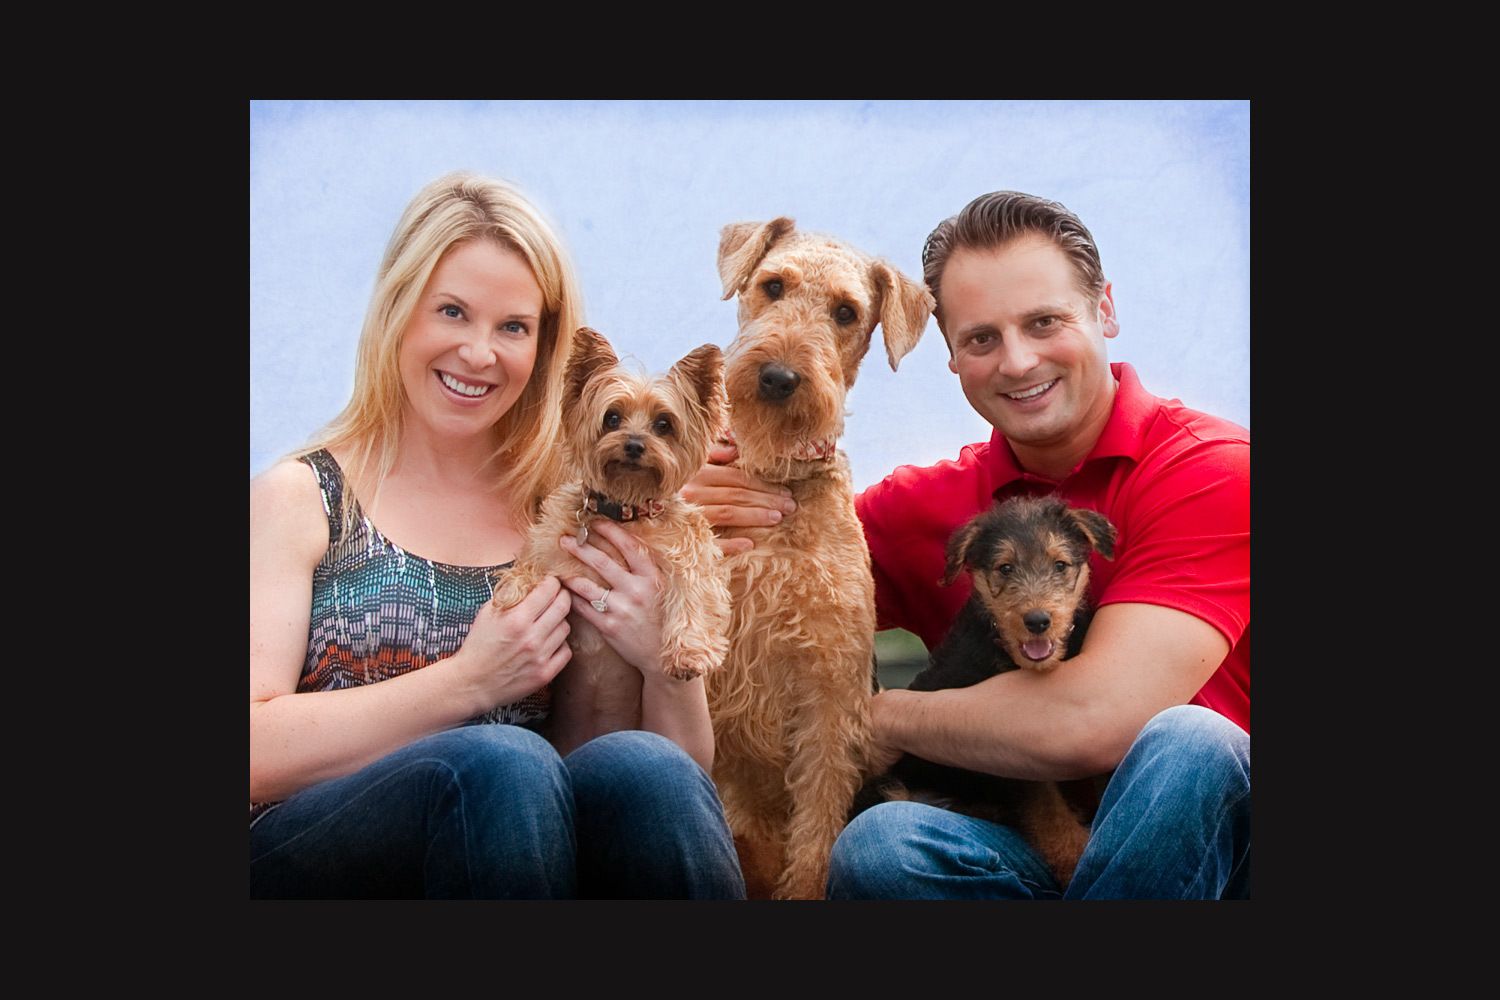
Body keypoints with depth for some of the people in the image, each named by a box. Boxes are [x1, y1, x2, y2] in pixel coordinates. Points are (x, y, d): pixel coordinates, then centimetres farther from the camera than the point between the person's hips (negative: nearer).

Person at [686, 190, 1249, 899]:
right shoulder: (928, 505, 5)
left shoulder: (1213, 468, -12)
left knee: (1187, 744, -34)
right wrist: (716, 520, -12)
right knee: (879, 844, -27)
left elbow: (1091, 721, -23)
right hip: (1023, 858, 3)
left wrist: (887, 716, -8)